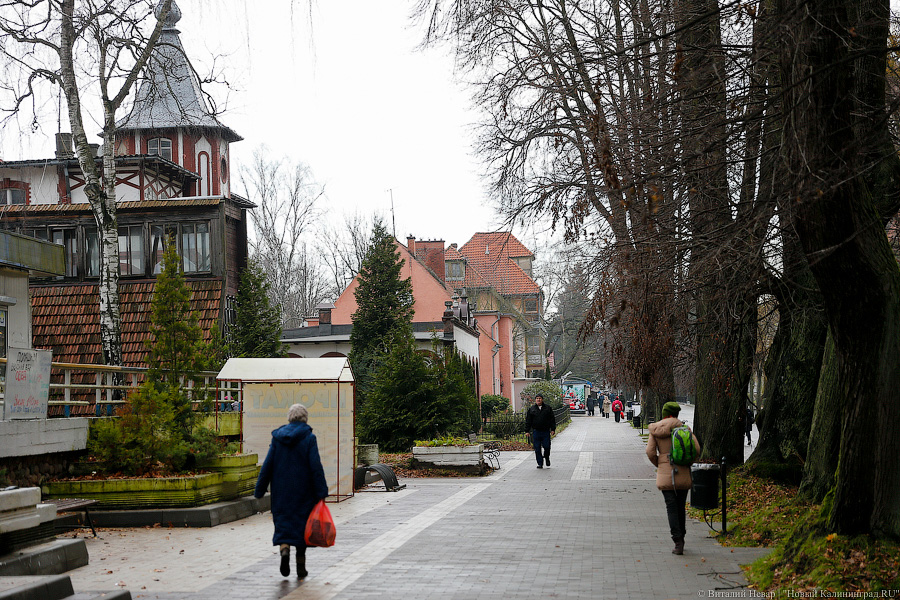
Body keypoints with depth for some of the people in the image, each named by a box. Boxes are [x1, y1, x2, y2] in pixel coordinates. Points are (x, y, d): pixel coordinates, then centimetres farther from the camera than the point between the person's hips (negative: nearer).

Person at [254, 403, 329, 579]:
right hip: (303, 490, -1)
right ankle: (301, 568, 11)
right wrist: (321, 492, -9)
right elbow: (315, 466, -12)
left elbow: (268, 464, 1)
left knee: (283, 520, 8)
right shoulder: (308, 437, -7)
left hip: (281, 490, 2)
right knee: (301, 524, 8)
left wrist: (260, 490, 6)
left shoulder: (278, 437, 1)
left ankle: (284, 549, -22)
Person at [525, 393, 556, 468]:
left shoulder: (548, 408, 7)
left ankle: (547, 458, 26)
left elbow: (552, 419, 8)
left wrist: (553, 429, 1)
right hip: (536, 432, 1)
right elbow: (528, 420, 7)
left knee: (547, 447, -3)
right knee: (537, 449, 0)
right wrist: (527, 430, 1)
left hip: (546, 432, -1)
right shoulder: (531, 409, 8)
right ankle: (540, 463, 8)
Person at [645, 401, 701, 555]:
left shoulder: (655, 430, 1)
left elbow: (650, 452, -4)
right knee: (680, 506, 14)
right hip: (683, 473, 1)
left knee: (671, 507, -1)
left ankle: (678, 541, -14)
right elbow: (696, 449, -6)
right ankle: (681, 538, 26)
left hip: (665, 473, -1)